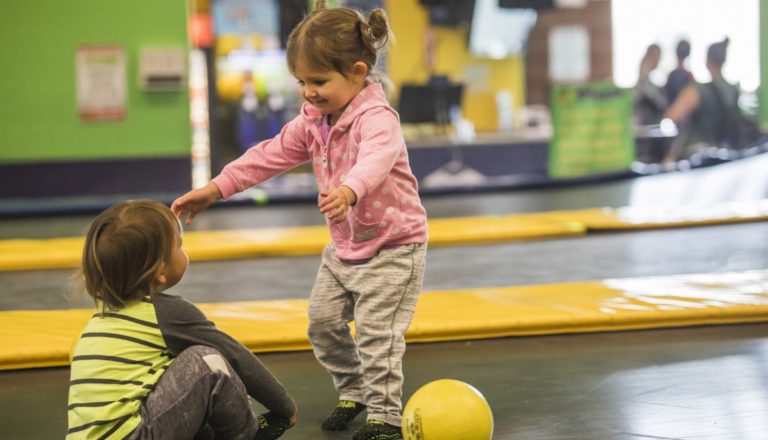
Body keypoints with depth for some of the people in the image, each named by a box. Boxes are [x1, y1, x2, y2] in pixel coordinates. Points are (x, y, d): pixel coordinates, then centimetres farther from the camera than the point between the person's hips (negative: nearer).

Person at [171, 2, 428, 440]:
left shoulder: (376, 117, -26)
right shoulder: (313, 122, 1)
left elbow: (376, 158, -47)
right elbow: (271, 155, 9)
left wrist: (349, 190, -69)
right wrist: (216, 188, 4)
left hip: (393, 245, -9)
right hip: (345, 246, 9)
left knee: (376, 331, -10)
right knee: (323, 321, 12)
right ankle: (354, 391, 30)